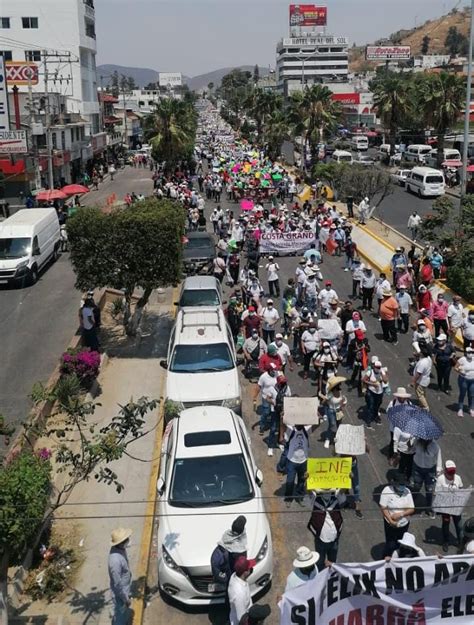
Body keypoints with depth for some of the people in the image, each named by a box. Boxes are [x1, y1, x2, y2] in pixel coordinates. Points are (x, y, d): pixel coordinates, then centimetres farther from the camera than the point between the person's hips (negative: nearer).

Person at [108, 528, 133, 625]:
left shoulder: (120, 549, -12)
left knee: (125, 613, 30)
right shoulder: (115, 560, -40)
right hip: (120, 594, -8)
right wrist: (125, 598, -16)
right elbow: (117, 584, -28)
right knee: (120, 616, 17)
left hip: (125, 589, 8)